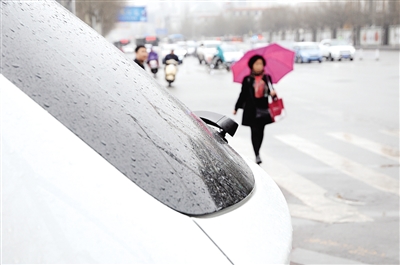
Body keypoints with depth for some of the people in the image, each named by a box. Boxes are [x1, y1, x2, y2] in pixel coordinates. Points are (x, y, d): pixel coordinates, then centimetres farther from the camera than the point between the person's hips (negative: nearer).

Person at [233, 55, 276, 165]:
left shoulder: (267, 78, 5)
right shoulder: (247, 80, -1)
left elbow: (269, 91, 13)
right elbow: (243, 94, 3)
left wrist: (272, 93, -10)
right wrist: (236, 108, 4)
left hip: (263, 108, 3)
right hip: (251, 109, -3)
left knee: (260, 131, 9)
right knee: (255, 131, -7)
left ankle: (257, 151, 24)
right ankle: (257, 155, -9)